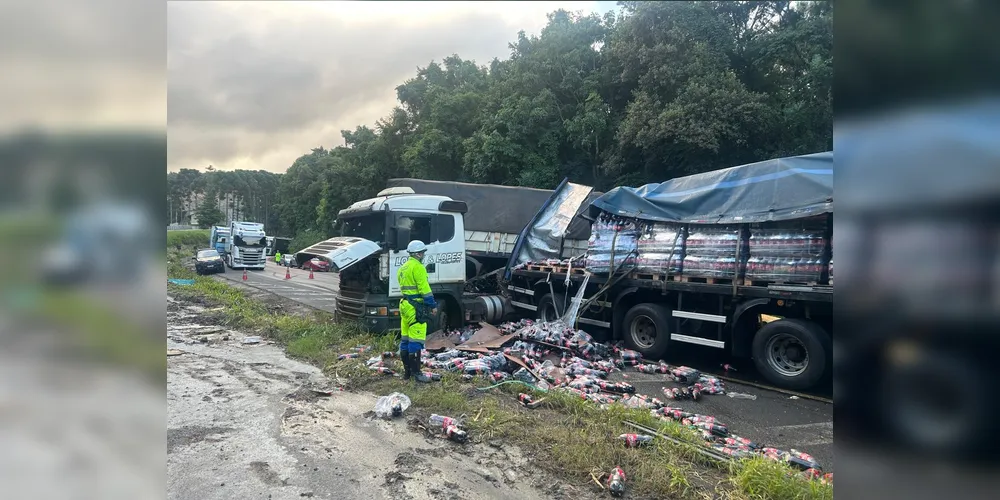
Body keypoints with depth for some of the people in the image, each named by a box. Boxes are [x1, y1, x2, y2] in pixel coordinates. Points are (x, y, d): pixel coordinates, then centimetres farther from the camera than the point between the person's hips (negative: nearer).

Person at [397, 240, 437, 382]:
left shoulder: (402, 268, 17)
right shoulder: (418, 267, -13)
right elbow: (424, 288, -17)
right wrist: (433, 305, -11)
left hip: (405, 305, 10)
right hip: (416, 308, -10)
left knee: (405, 339, 11)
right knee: (416, 340, -8)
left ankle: (407, 371, 18)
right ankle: (416, 372, -6)